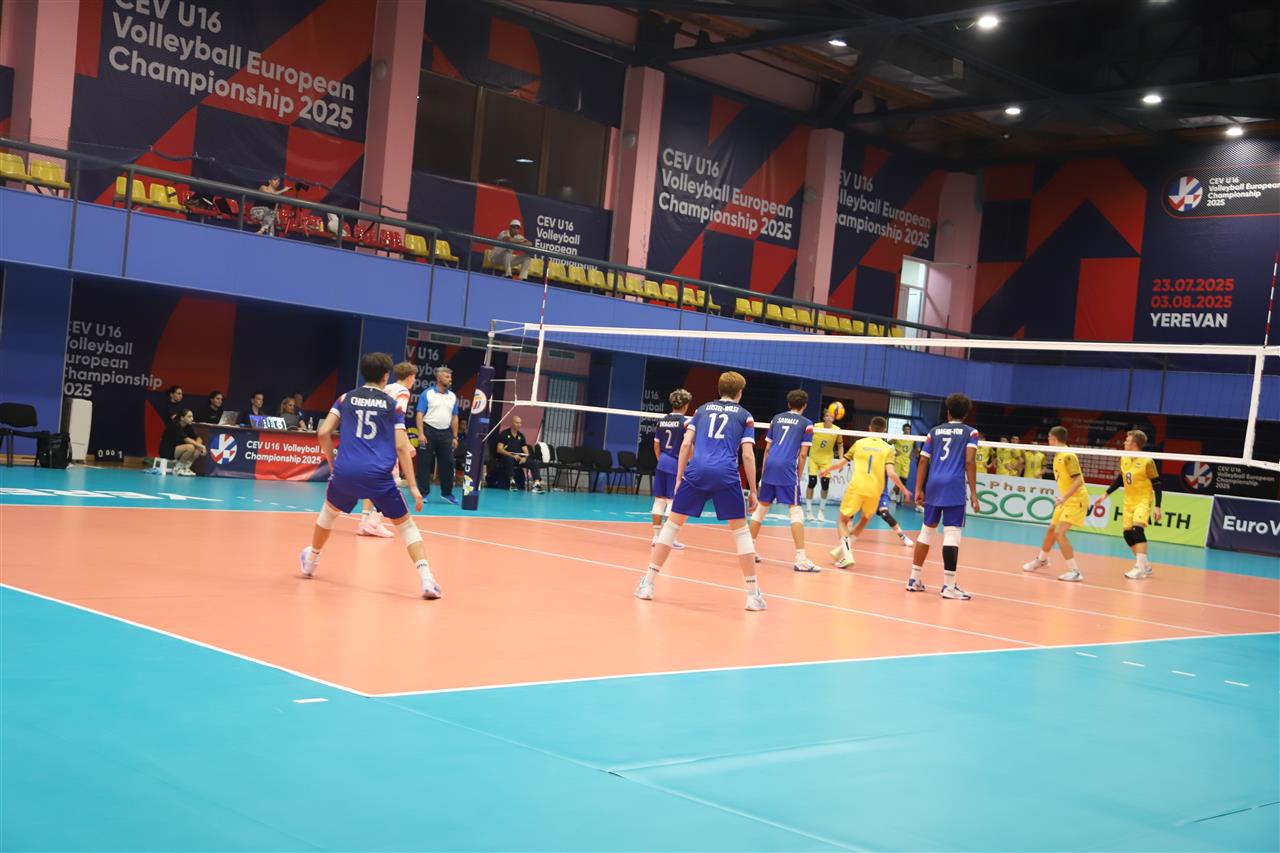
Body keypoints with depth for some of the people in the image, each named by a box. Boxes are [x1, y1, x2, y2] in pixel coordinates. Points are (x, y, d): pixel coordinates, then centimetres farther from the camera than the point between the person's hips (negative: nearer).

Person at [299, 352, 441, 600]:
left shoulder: (346, 398, 12)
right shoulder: (393, 405, 7)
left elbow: (323, 433, 4)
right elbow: (401, 447, 0)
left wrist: (332, 463, 18)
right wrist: (413, 486, 1)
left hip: (345, 471, 2)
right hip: (378, 476, -2)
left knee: (329, 512, 32)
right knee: (406, 524, 8)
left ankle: (310, 562, 48)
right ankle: (427, 580, -8)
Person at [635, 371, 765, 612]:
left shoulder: (703, 409, 21)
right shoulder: (744, 416, 15)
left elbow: (686, 444, 11)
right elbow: (748, 455, 6)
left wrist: (678, 478, 16)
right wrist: (752, 491, 10)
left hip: (696, 472, 2)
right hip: (726, 475, -1)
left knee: (672, 524, 12)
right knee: (740, 530, 10)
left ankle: (647, 584, 10)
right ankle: (753, 594, 8)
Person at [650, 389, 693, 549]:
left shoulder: (662, 421, 8)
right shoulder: (686, 421, -8)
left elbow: (656, 444, 12)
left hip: (662, 463, 6)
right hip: (677, 464, -5)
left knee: (659, 499, 9)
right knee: (672, 501, -2)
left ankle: (656, 536, 13)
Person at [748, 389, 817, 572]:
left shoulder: (776, 419, 18)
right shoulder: (806, 424, 6)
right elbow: (803, 454, 0)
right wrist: (798, 476, 7)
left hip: (770, 466, 5)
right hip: (787, 468, -5)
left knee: (762, 506, 17)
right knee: (795, 510, -6)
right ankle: (800, 558, -14)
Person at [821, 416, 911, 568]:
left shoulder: (859, 443, 8)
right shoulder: (888, 448, 4)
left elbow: (840, 464, 11)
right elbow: (891, 473, -7)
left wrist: (827, 470, 30)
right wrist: (902, 489, 9)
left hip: (856, 487, -1)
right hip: (875, 491, 1)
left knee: (842, 521, 10)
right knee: (864, 521, 26)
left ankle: (847, 554, -12)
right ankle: (842, 549, 16)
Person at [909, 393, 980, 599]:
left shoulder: (934, 432, 16)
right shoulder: (970, 432, 6)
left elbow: (923, 461, 9)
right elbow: (969, 461, -6)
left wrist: (919, 489, 12)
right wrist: (973, 493, -6)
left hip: (933, 485, 4)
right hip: (954, 487, -4)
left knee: (927, 529, 14)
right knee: (952, 533, -5)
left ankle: (914, 579, 17)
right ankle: (948, 585, -8)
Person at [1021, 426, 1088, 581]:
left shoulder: (1068, 456, -20)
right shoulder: (1057, 456, 8)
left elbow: (1078, 480, -25)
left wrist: (1064, 497, -32)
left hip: (1076, 500, -9)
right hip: (1066, 500, 9)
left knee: (1059, 533, -18)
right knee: (1051, 529, 20)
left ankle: (1075, 571, -14)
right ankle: (1041, 560, 43)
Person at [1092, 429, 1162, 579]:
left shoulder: (1147, 461, -14)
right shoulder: (1124, 459, 4)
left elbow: (1157, 485, -11)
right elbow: (1120, 479, 18)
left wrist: (1157, 507, -15)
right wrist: (1105, 495, 16)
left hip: (1144, 501, -7)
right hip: (1129, 502, 7)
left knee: (1137, 528, -24)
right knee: (1128, 533, 5)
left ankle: (1140, 568, -22)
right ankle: (1145, 565, 22)